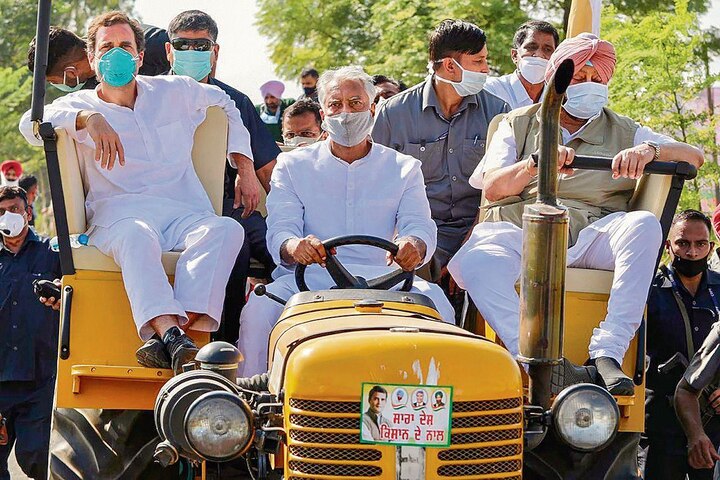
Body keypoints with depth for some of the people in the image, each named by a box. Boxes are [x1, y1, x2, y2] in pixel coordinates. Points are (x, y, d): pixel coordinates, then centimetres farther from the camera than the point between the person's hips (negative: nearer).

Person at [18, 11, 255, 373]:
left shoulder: (174, 92, 25)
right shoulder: (81, 105, 16)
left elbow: (227, 106, 40)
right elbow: (31, 124, -3)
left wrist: (245, 170, 27)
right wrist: (89, 119, -20)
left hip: (185, 211, 3)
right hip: (119, 213, -2)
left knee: (226, 230, -33)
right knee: (138, 237, -41)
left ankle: (167, 338, -50)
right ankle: (173, 336, -60)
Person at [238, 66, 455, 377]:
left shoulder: (403, 169, 17)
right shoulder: (293, 165, 15)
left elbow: (419, 226, 2)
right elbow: (280, 229, 1)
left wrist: (413, 245, -26)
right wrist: (294, 247, -27)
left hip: (380, 280, 1)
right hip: (310, 278, -1)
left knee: (433, 299, -30)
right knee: (261, 306, -32)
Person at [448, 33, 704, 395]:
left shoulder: (623, 131, 22)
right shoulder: (517, 125, 21)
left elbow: (693, 156, 8)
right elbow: (491, 188, 5)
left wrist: (649, 150, -14)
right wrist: (535, 163, -15)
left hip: (592, 235, 1)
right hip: (519, 232, -1)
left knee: (645, 225, -31)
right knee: (475, 261, -35)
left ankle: (608, 350, -38)